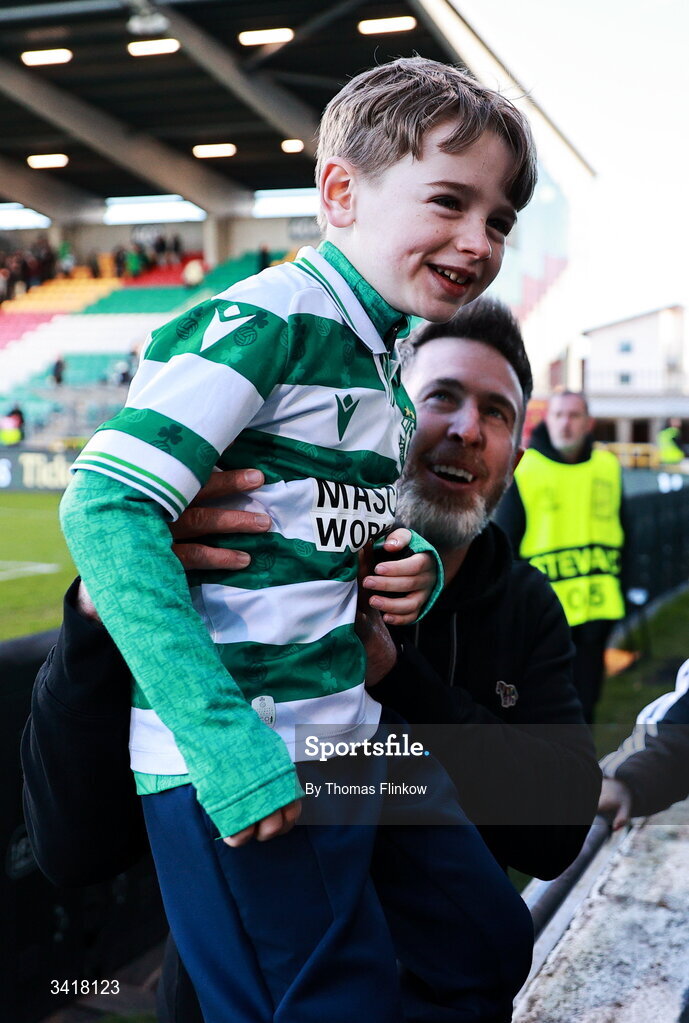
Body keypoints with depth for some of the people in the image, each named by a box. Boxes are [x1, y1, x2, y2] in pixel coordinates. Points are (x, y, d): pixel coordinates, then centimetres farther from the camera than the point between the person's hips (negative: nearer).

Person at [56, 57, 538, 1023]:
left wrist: (417, 567, 1)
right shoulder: (262, 321, -16)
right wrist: (223, 743, -27)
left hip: (356, 731, 9)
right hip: (247, 764, -9)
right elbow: (105, 510, -24)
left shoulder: (385, 356, 12)